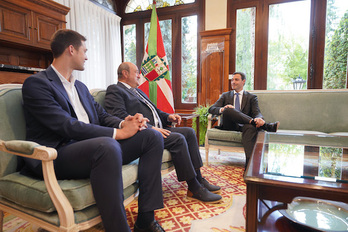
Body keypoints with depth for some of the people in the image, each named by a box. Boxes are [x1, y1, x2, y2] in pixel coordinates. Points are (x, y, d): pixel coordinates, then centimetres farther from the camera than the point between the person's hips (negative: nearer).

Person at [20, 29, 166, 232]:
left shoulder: (81, 87, 22)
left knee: (153, 136, -6)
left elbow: (102, 115, 16)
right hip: (56, 156, -8)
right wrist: (117, 132, -19)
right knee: (107, 146, -40)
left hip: (93, 147, 8)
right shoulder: (37, 84, -4)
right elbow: (67, 127, -17)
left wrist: (124, 123, -7)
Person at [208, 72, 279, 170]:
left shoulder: (251, 97, 19)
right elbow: (211, 109, 9)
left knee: (250, 127, -38)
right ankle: (266, 126, -38)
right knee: (228, 110, -32)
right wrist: (222, 109, -16)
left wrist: (259, 118, -26)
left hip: (243, 125, 0)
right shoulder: (225, 95, 22)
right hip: (229, 126, 1)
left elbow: (257, 112, 2)